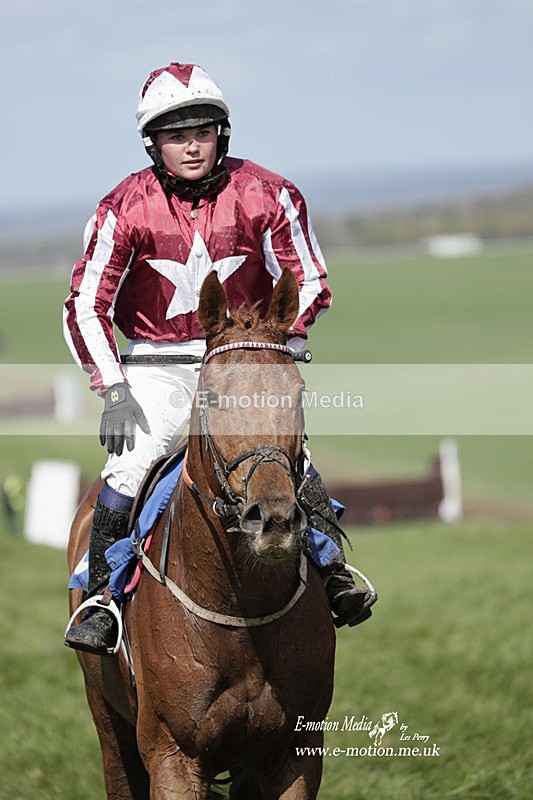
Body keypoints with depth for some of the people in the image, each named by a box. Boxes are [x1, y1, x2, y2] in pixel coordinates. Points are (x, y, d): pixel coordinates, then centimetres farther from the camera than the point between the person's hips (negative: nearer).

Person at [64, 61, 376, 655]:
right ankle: (100, 599, -7)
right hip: (156, 366, 0)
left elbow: (310, 286, 2)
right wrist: (114, 393, -12)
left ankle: (334, 570, -8)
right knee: (130, 467, -20)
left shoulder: (267, 195, -6)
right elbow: (85, 307, -3)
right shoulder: (125, 208, -6)